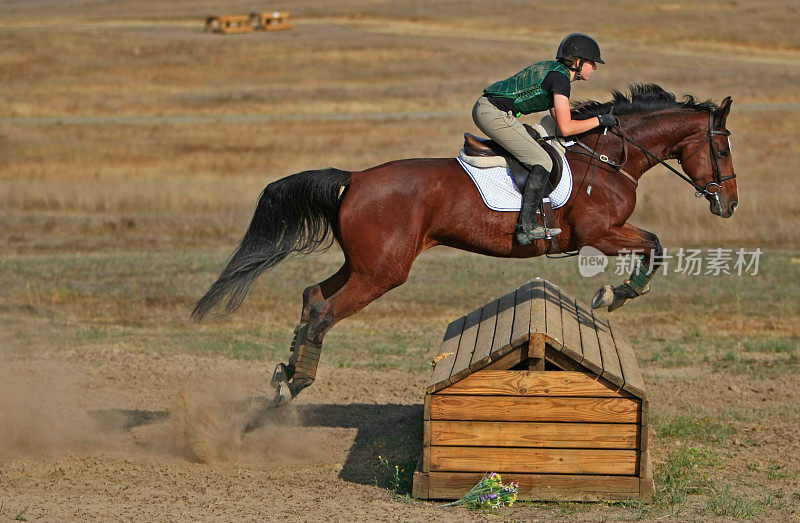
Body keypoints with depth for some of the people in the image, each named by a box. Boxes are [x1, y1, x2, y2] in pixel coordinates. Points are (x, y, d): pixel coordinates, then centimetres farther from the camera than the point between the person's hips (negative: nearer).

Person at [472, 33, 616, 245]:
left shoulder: (554, 69, 17)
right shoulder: (560, 78, -12)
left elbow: (558, 116, 27)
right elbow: (565, 128, -16)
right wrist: (598, 120, -5)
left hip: (484, 107, 11)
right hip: (495, 114, -11)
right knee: (542, 162, -9)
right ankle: (527, 226, -10)